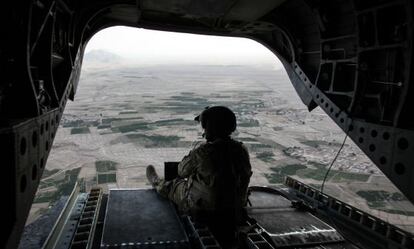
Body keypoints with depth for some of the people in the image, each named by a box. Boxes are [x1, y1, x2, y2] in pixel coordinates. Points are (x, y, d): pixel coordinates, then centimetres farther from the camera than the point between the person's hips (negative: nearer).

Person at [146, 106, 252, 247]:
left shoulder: (202, 153, -27)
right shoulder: (242, 151, -13)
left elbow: (182, 171, -8)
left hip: (203, 210, -5)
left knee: (173, 186, 23)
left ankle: (157, 183, 56)